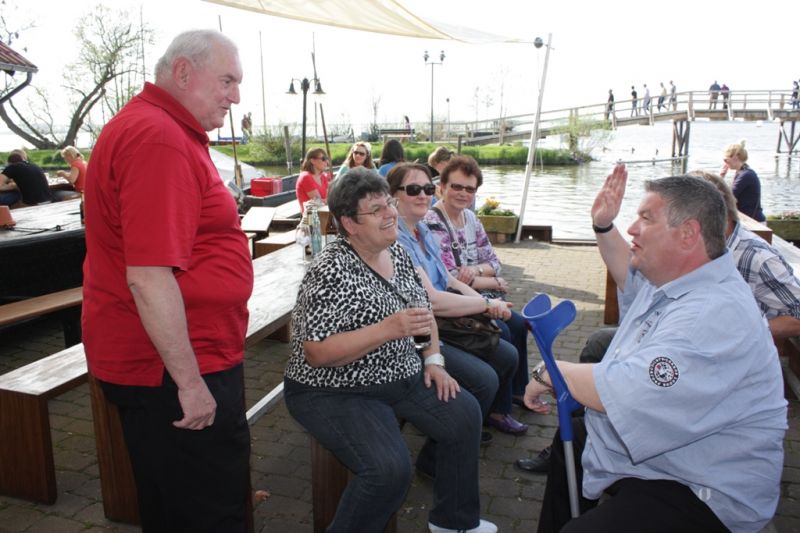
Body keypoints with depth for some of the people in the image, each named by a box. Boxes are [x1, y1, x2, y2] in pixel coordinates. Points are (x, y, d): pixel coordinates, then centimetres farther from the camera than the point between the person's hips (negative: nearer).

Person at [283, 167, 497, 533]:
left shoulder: (396, 251, 3)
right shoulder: (332, 272, -22)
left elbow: (423, 307, 15)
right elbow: (316, 353, -26)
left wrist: (433, 359, 1)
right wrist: (389, 329, -31)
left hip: (401, 374, 8)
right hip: (335, 392, -8)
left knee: (464, 413, 1)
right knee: (390, 468, -27)